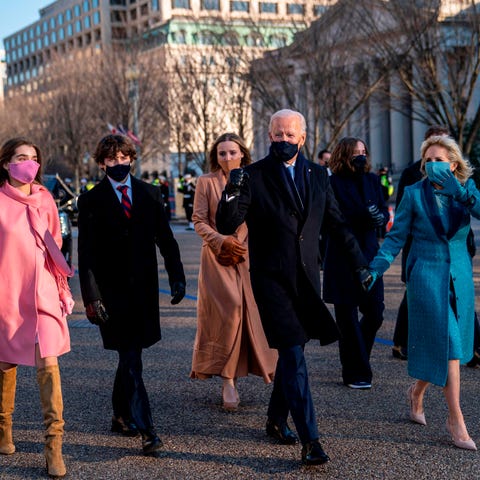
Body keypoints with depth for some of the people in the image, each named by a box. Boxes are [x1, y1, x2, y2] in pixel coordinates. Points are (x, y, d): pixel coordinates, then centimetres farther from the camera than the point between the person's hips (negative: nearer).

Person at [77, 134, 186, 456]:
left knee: (130, 355, 13)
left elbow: (166, 239, 8)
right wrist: (91, 296, -11)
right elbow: (86, 253, -4)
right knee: (130, 360, -7)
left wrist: (177, 277, 0)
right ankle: (146, 430, -8)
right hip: (111, 290, -3)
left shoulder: (149, 194, 7)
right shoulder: (91, 200, -1)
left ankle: (121, 415, 33)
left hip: (143, 287, 3)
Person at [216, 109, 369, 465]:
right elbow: (226, 227, -11)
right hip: (272, 278, -4)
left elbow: (336, 223, 17)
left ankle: (277, 419, 34)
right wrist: (231, 194, -29)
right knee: (293, 355, -11)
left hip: (307, 276, 5)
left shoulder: (317, 175, 8)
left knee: (292, 351, 14)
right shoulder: (254, 176, -5)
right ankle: (310, 440, -11)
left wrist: (359, 261, 15)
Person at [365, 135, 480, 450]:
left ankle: (418, 391, 37)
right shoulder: (415, 193, -2)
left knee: (451, 343, 11)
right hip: (427, 276, -4)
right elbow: (396, 236, -1)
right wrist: (376, 268, -11)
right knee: (446, 344, -9)